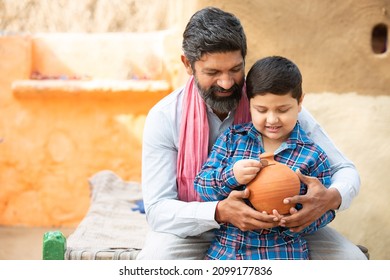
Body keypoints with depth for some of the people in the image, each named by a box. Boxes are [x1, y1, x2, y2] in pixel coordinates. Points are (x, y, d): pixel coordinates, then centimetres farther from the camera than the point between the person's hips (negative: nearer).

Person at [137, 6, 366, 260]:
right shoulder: (164, 117, -14)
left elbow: (345, 170, -8)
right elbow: (157, 209, -19)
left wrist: (331, 198, -35)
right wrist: (220, 212, -39)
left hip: (276, 227, 2)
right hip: (195, 229, -2)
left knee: (352, 261, -18)